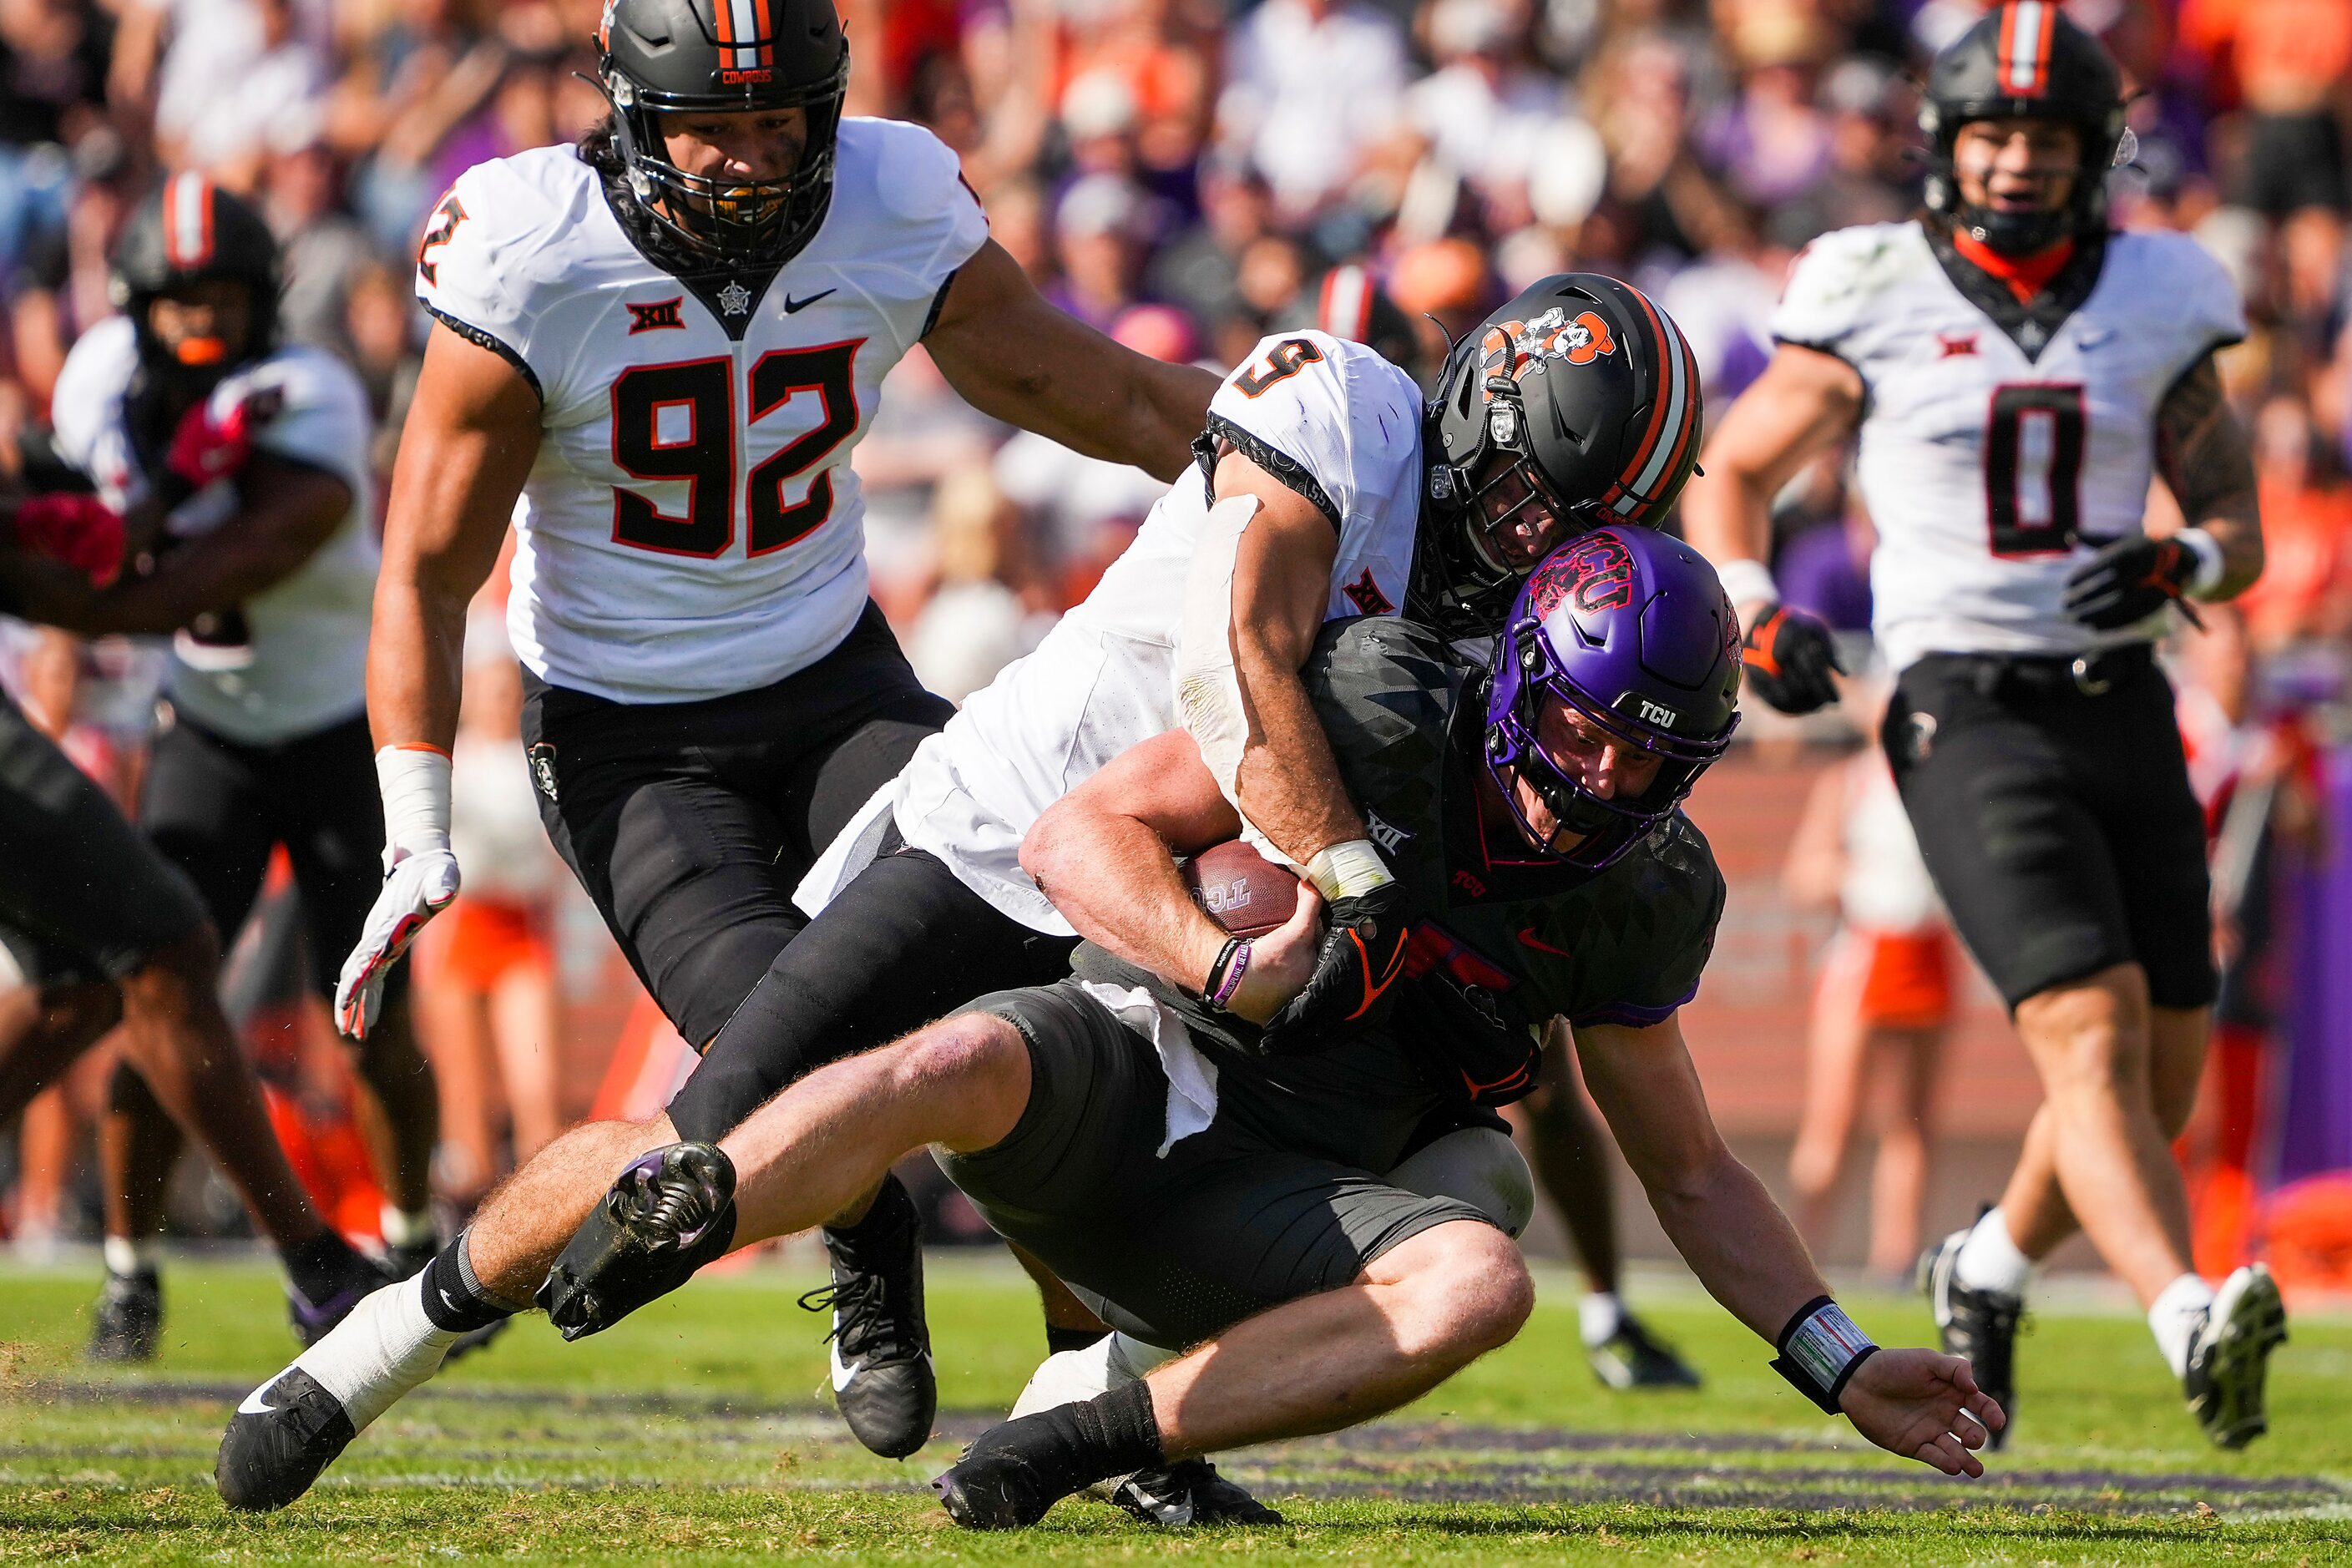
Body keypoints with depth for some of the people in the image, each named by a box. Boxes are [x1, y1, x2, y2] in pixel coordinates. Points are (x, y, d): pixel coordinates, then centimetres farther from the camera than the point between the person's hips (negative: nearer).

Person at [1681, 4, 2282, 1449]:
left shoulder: (2155, 304, 6)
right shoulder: (1877, 303, -1)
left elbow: (2238, 525, 11)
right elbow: (1733, 473, 11)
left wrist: (2177, 568, -11)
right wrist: (1758, 614, -7)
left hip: (2125, 709, 4)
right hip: (1970, 716, -4)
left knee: (2166, 1069, 8)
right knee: (2090, 1030, -21)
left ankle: (1990, 1270, 33)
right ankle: (2193, 1325, -35)